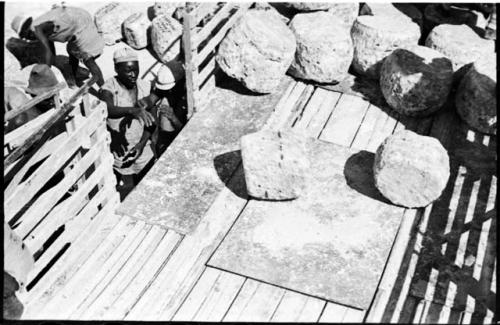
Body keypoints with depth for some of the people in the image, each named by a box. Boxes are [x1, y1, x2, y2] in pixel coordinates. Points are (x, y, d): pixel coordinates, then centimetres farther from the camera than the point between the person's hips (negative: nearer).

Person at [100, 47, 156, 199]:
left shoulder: (145, 87, 0)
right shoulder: (109, 88, -11)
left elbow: (151, 123, 0)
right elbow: (108, 110, -33)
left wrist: (141, 144, -14)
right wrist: (133, 110, -49)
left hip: (143, 151, 4)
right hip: (120, 152, -4)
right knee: (126, 190, -2)